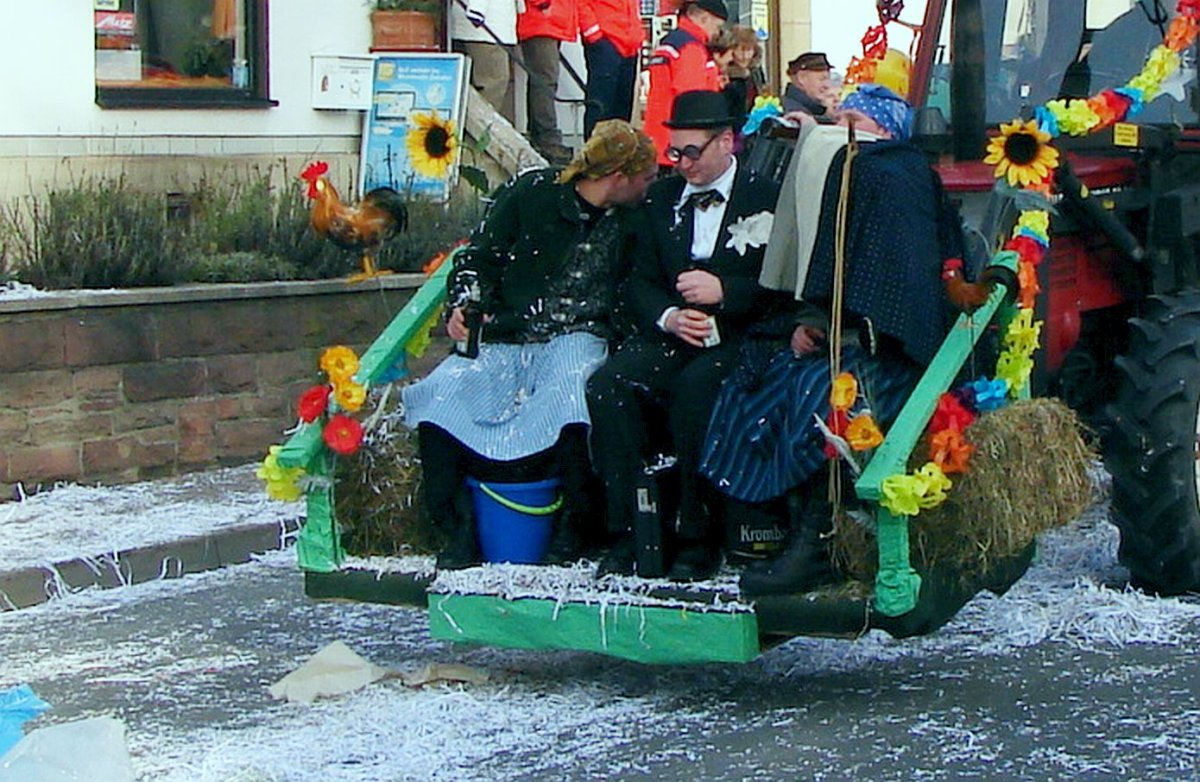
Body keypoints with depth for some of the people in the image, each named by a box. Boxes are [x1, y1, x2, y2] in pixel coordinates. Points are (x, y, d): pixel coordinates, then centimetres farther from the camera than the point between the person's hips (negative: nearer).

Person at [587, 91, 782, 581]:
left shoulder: (766, 199, 5)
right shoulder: (660, 199, 19)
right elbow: (640, 282, 15)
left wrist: (724, 291, -16)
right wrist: (669, 317, -6)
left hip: (738, 340, -4)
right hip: (670, 337, 4)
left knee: (696, 386, -36)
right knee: (608, 383, -25)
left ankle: (698, 541, -26)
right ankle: (628, 535, -22)